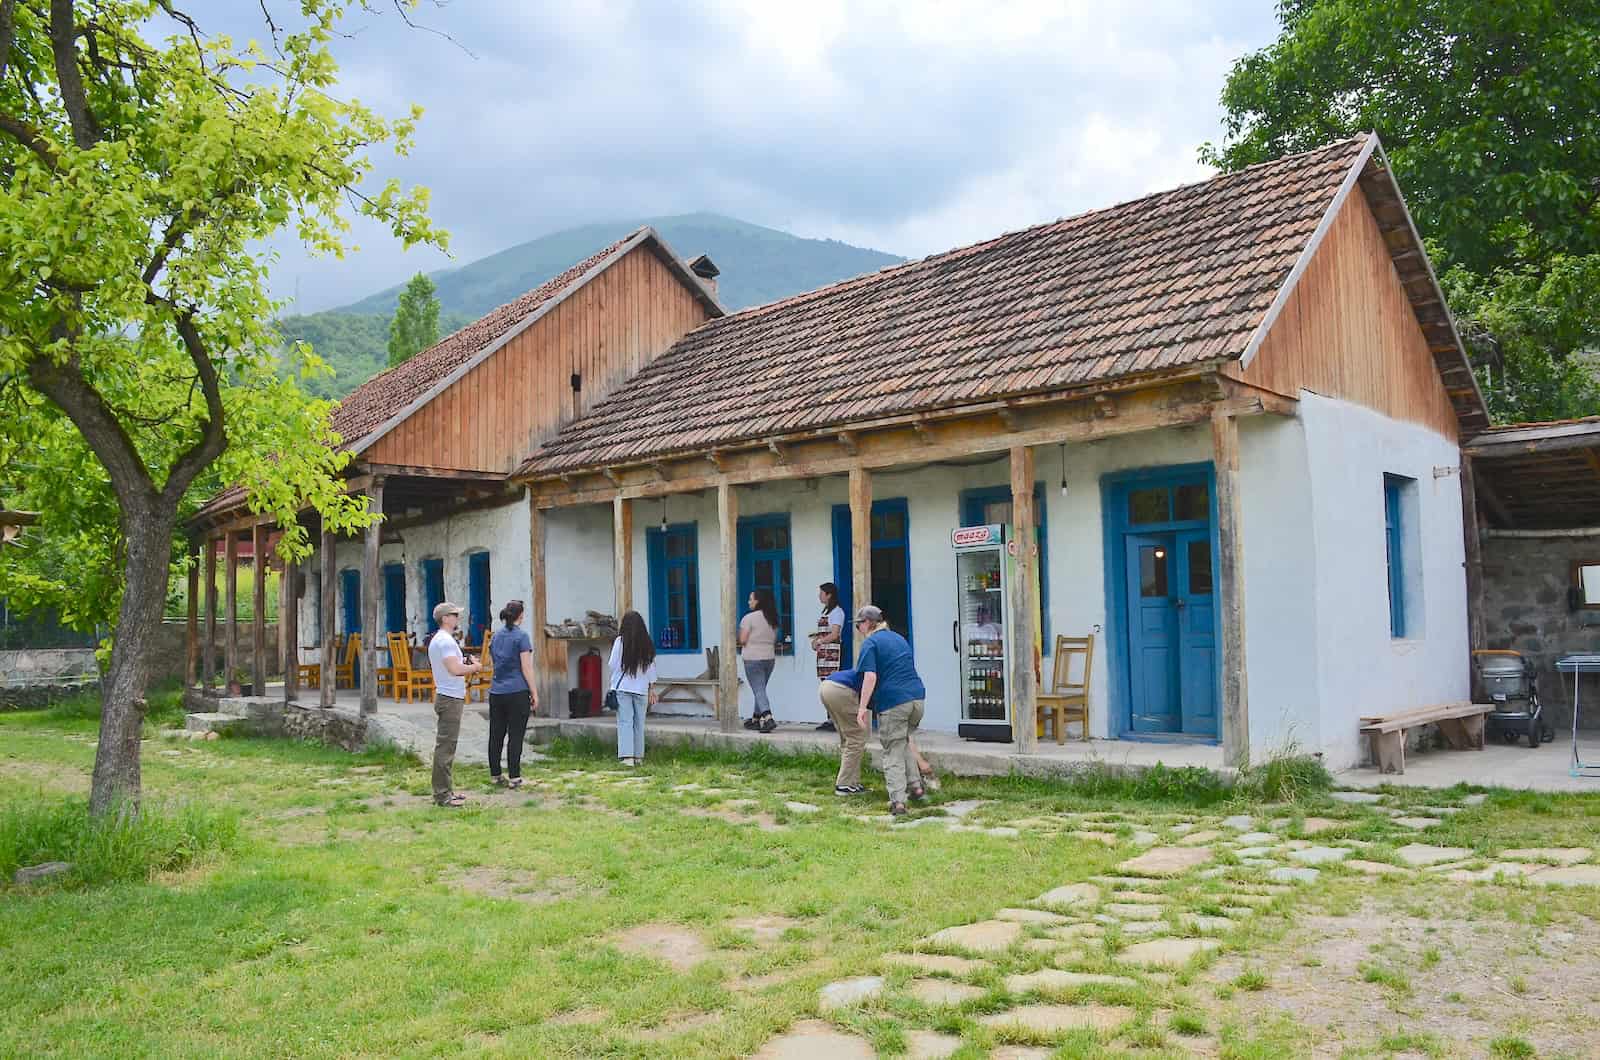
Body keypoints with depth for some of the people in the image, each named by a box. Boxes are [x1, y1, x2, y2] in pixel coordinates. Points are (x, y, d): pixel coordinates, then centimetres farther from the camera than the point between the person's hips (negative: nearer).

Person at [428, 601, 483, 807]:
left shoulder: (438, 639, 17)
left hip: (446, 696, 11)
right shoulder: (445, 641, -17)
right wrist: (474, 667, -11)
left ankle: (446, 789, 22)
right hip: (450, 698, -11)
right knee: (446, 746, -8)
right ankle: (442, 794, -5)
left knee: (446, 745, 15)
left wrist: (464, 662, 12)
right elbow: (455, 669, -27)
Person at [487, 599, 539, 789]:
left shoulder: (496, 637, 12)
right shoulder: (521, 636, -8)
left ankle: (495, 775, 18)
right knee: (515, 736, -2)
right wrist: (534, 694, -6)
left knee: (496, 735, 11)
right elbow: (526, 668, -10)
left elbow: (493, 664, 17)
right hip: (517, 692, -6)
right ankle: (514, 777, -1)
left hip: (496, 691, 6)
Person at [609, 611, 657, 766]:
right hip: (641, 689, 3)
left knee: (625, 722, -2)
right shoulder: (648, 644, 1)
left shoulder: (620, 641, -9)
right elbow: (651, 667, 6)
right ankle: (638, 756, 16)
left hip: (622, 688, -3)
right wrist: (651, 689, 13)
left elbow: (613, 665, -5)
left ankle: (627, 756, -11)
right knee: (639, 723, 11)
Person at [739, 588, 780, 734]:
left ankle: (768, 718, -22)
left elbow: (742, 640, -12)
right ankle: (756, 719, 22)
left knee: (758, 690, -7)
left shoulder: (749, 618, -12)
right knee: (760, 689, 17)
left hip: (753, 659, -7)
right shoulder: (773, 619, 8)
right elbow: (774, 640, 12)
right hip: (770, 657, 7)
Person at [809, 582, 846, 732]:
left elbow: (834, 634, -15)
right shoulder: (826, 611, 20)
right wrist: (816, 639, 3)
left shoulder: (837, 611, -8)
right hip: (824, 652, 9)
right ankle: (830, 719, 11)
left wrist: (819, 641, -8)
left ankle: (834, 720, -10)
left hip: (833, 652, -9)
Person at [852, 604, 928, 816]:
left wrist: (862, 707, -15)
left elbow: (870, 677, -15)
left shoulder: (870, 643, -3)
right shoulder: (899, 638, 21)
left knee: (893, 752, 1)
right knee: (904, 743, 26)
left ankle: (898, 801, -5)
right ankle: (916, 786, 21)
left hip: (893, 701, -7)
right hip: (917, 696, 7)